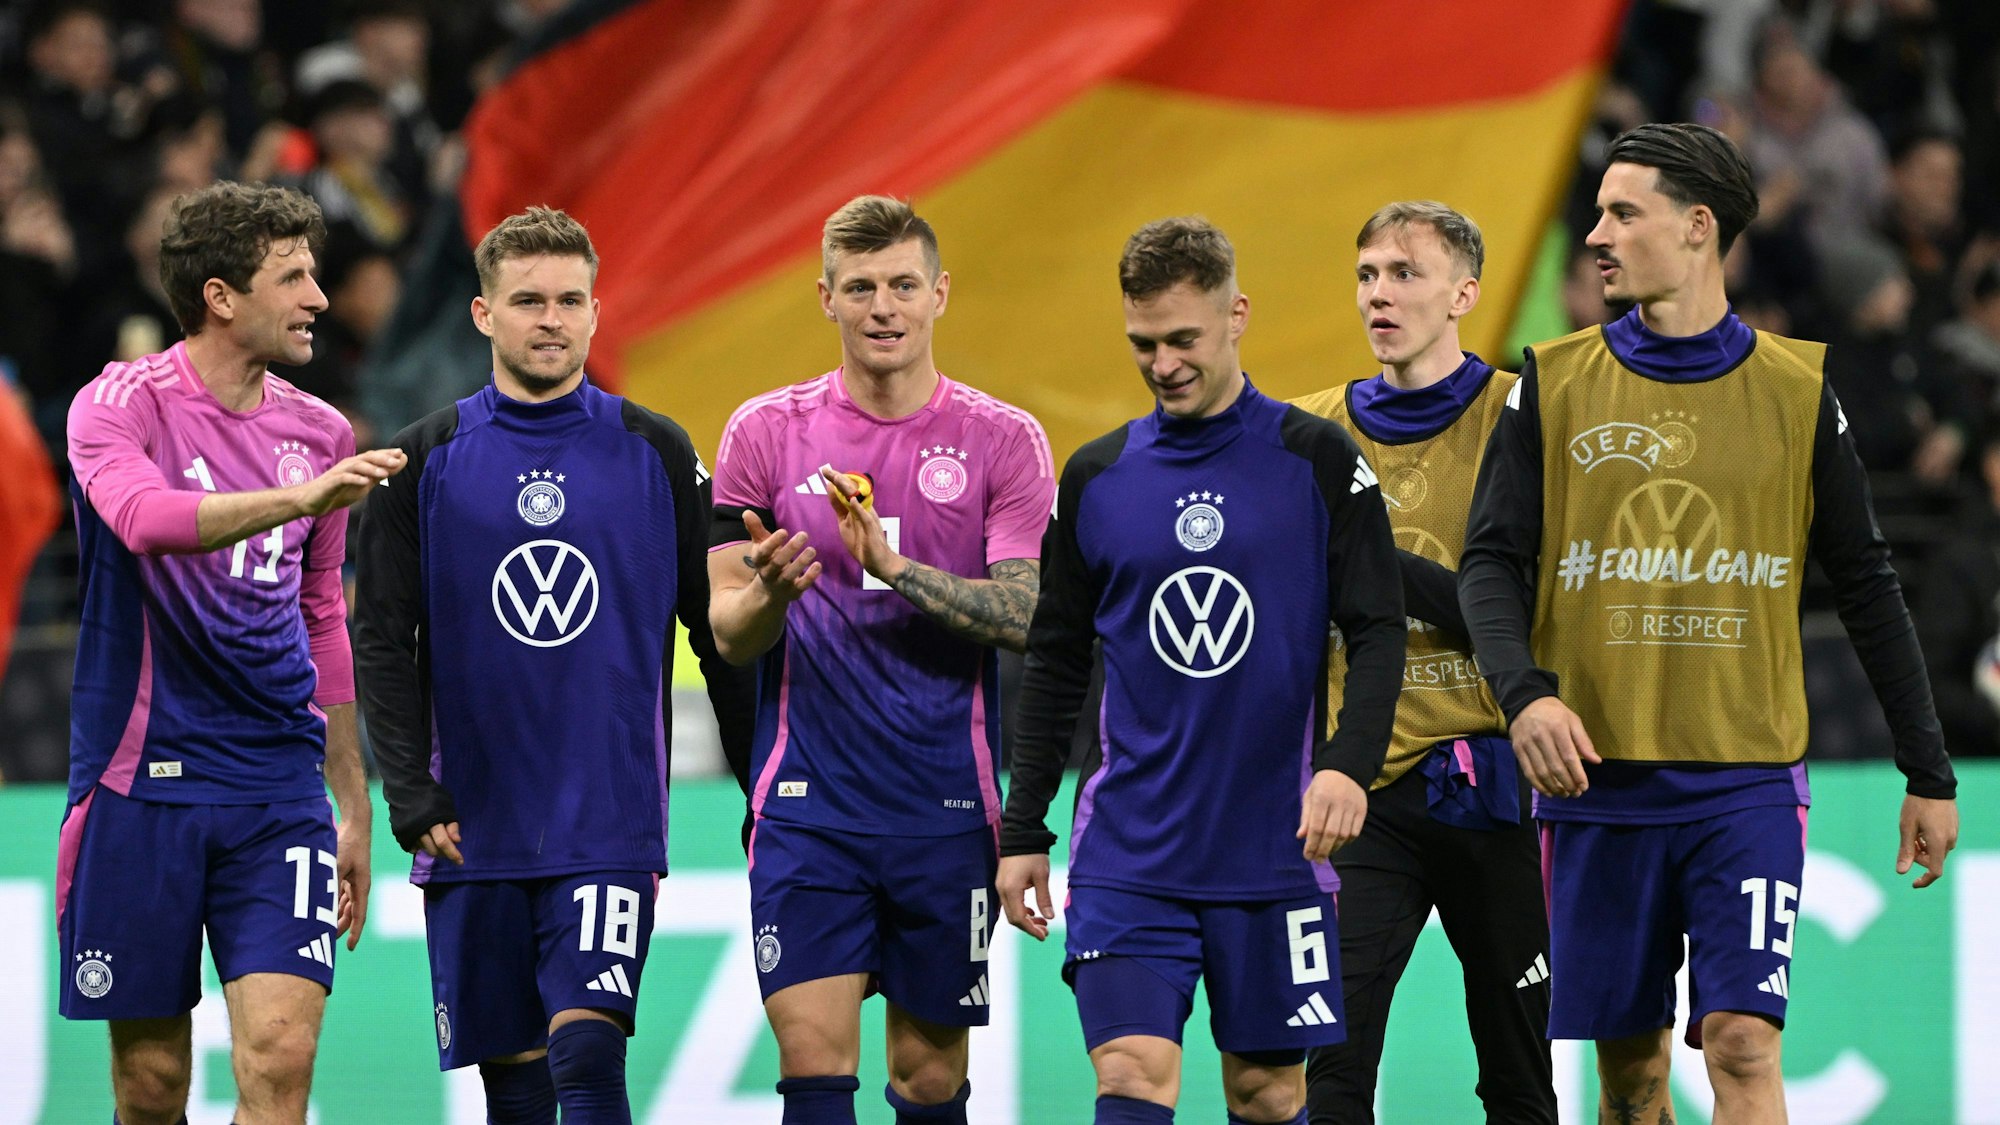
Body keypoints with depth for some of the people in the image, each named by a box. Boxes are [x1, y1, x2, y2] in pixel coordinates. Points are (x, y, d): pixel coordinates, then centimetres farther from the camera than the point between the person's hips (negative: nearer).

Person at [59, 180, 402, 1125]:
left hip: (280, 792, 3)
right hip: (141, 786, -3)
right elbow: (144, 515, -28)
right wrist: (299, 497, -41)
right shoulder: (120, 404, -5)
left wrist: (356, 807, 20)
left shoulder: (319, 434, 10)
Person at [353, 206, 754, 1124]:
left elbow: (720, 627, 9)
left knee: (587, 1050, -16)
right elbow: (381, 641, 2)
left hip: (611, 828, -1)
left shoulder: (657, 454, 5)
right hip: (474, 831, 1)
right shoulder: (426, 461, 4)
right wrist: (412, 795, -8)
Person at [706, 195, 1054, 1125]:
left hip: (947, 804, 0)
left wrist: (895, 568, -21)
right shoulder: (767, 431, 4)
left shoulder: (1004, 441, 1)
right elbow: (726, 629, 4)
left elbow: (1028, 617, -8)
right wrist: (770, 597, -20)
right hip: (807, 798, 0)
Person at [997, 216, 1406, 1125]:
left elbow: (1378, 631, -2)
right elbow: (1055, 663, 14)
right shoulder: (1095, 478, 7)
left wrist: (1349, 764, -19)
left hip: (1274, 850, -1)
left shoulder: (1317, 460, 0)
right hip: (1128, 852, 1)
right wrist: (1022, 829, 10)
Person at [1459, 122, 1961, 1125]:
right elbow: (1491, 561, 1)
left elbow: (1865, 587, 9)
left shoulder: (1795, 392, 4)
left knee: (1741, 1044, -13)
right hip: (1597, 779, 1)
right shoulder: (1555, 385, 5)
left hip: (1746, 781, -1)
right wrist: (1525, 694, -19)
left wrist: (1929, 774, 9)